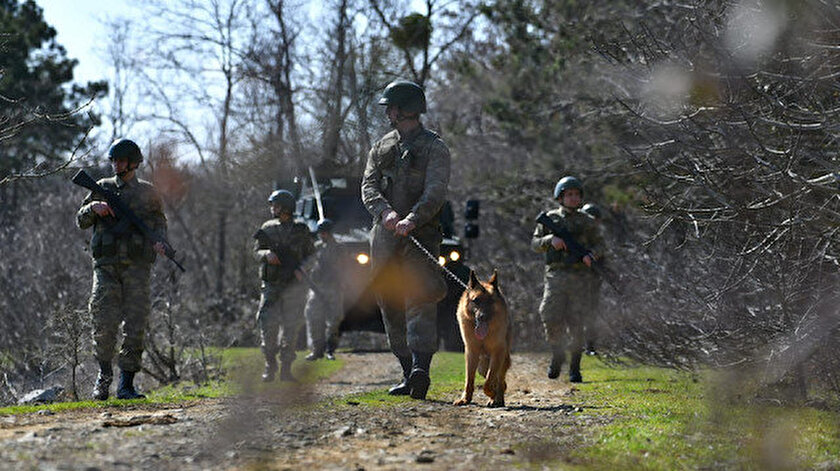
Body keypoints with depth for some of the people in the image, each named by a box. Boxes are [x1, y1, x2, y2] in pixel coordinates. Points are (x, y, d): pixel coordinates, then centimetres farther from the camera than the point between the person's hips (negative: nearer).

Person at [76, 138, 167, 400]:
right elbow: (81, 221, 14)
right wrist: (93, 207, -6)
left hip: (137, 266, 0)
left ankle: (126, 385, 0)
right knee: (104, 322, -10)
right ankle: (104, 373, 10)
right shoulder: (103, 188, 12)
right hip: (106, 265, 0)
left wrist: (159, 242, -1)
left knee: (135, 326, -4)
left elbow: (160, 222, 19)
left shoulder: (147, 192, 11)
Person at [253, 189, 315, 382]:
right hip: (270, 285, 1)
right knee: (268, 325, -8)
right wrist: (267, 254, -14)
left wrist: (301, 269, -9)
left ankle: (286, 369, 4)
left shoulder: (300, 231, 6)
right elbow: (257, 251, 9)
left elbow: (310, 255, 9)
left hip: (293, 286, -1)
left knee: (291, 328, -2)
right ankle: (270, 367, 3)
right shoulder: (267, 228, 10)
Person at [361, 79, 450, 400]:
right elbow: (368, 187, 5)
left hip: (421, 233, -6)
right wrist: (385, 212, -17)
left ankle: (421, 370, -31)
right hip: (384, 236, 6)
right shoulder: (381, 147, 17)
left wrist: (412, 218, -30)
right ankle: (408, 373, 11)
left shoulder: (434, 147, 1)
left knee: (420, 300, -18)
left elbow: (435, 192, -13)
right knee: (391, 307, 5)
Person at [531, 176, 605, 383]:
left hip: (580, 278, 0)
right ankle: (557, 356, 13)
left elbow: (599, 244, 16)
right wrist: (550, 239, -11)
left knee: (576, 323, -4)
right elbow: (535, 243, 10)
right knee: (551, 319, -11)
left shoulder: (587, 222, 11)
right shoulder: (550, 218, 11)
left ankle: (575, 367, 4)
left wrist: (591, 255, -6)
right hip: (556, 275, 0)